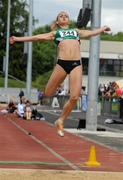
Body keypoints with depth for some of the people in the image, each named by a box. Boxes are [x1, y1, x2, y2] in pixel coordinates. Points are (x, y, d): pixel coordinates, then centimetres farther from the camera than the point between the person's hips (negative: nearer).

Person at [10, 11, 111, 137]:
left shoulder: (77, 31, 27)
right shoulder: (55, 33, 19)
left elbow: (92, 32, 38)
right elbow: (37, 37, 14)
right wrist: (17, 39, 9)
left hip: (76, 64, 1)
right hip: (62, 63, -1)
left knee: (74, 97, -10)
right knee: (48, 93, 0)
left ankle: (60, 120, 9)